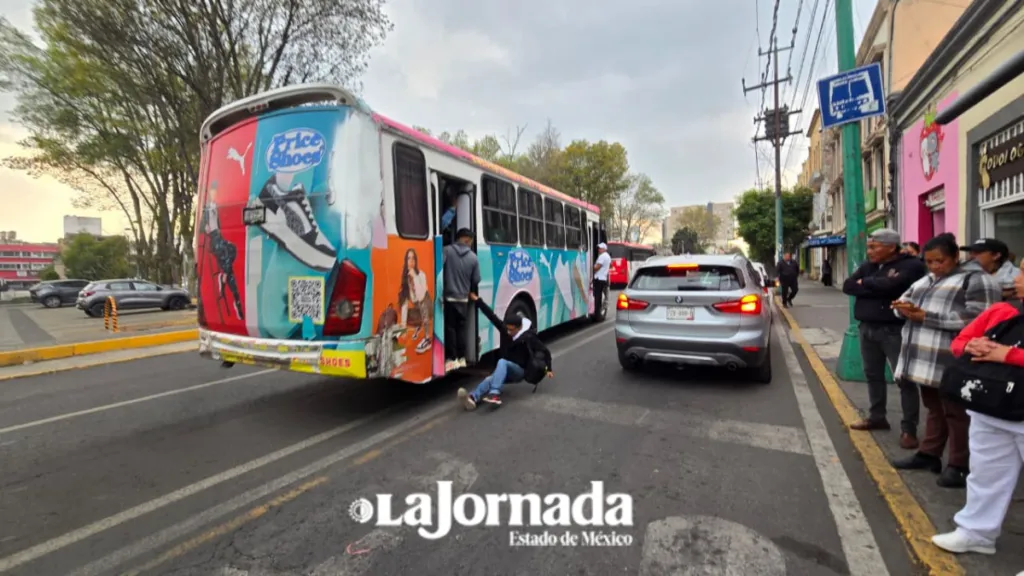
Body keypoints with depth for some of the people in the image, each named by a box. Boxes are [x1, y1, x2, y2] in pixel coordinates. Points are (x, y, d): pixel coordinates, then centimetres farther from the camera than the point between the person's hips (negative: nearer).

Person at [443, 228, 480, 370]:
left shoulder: (447, 250, -7)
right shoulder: (473, 257, 0)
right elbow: (476, 280, 4)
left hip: (448, 297, -2)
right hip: (463, 299, 2)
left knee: (450, 328, 4)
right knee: (461, 328, 12)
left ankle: (452, 359, 5)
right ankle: (461, 358, 17)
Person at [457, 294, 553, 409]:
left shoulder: (529, 337, -13)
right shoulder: (506, 330, -1)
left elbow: (545, 351, -6)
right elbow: (492, 317, -6)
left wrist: (548, 369, -12)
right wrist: (477, 301, -9)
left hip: (520, 371, -4)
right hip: (505, 371, 4)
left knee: (502, 362, -36)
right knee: (490, 379, -29)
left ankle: (494, 394, -55)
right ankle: (473, 398, -57)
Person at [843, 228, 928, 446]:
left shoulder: (911, 265, -9)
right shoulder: (867, 266, 10)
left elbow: (889, 285, -25)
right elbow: (848, 287, -2)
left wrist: (866, 283, -6)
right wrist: (877, 287, -14)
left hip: (895, 330, -7)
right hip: (867, 328, 7)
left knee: (904, 379, -1)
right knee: (873, 375, 15)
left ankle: (908, 429, 8)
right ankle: (877, 417, 28)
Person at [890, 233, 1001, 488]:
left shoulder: (976, 280, -7)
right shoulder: (926, 280, 17)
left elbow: (975, 319, -18)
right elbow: (904, 299, 20)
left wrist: (925, 316, -20)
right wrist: (904, 307, -5)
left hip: (952, 363, -7)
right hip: (925, 359, 7)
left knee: (956, 413, 2)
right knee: (934, 409, 17)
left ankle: (959, 466, 12)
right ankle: (928, 454, 26)